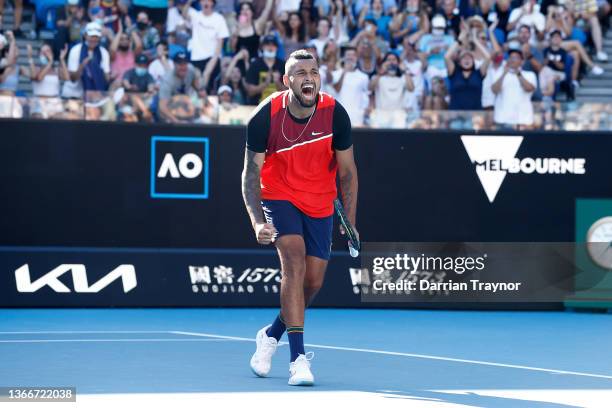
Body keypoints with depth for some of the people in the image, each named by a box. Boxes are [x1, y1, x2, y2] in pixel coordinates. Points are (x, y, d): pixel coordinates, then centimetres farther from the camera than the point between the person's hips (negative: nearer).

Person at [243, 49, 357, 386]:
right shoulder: (265, 116, -22)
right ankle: (298, 358, -24)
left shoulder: (335, 114, -18)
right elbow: (251, 173, -16)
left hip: (320, 204, 3)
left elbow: (347, 172, -6)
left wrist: (350, 221, -11)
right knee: (294, 261, -24)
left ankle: (271, 335, 33)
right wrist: (257, 222, -30)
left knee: (313, 282, 5)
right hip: (279, 197, -3)